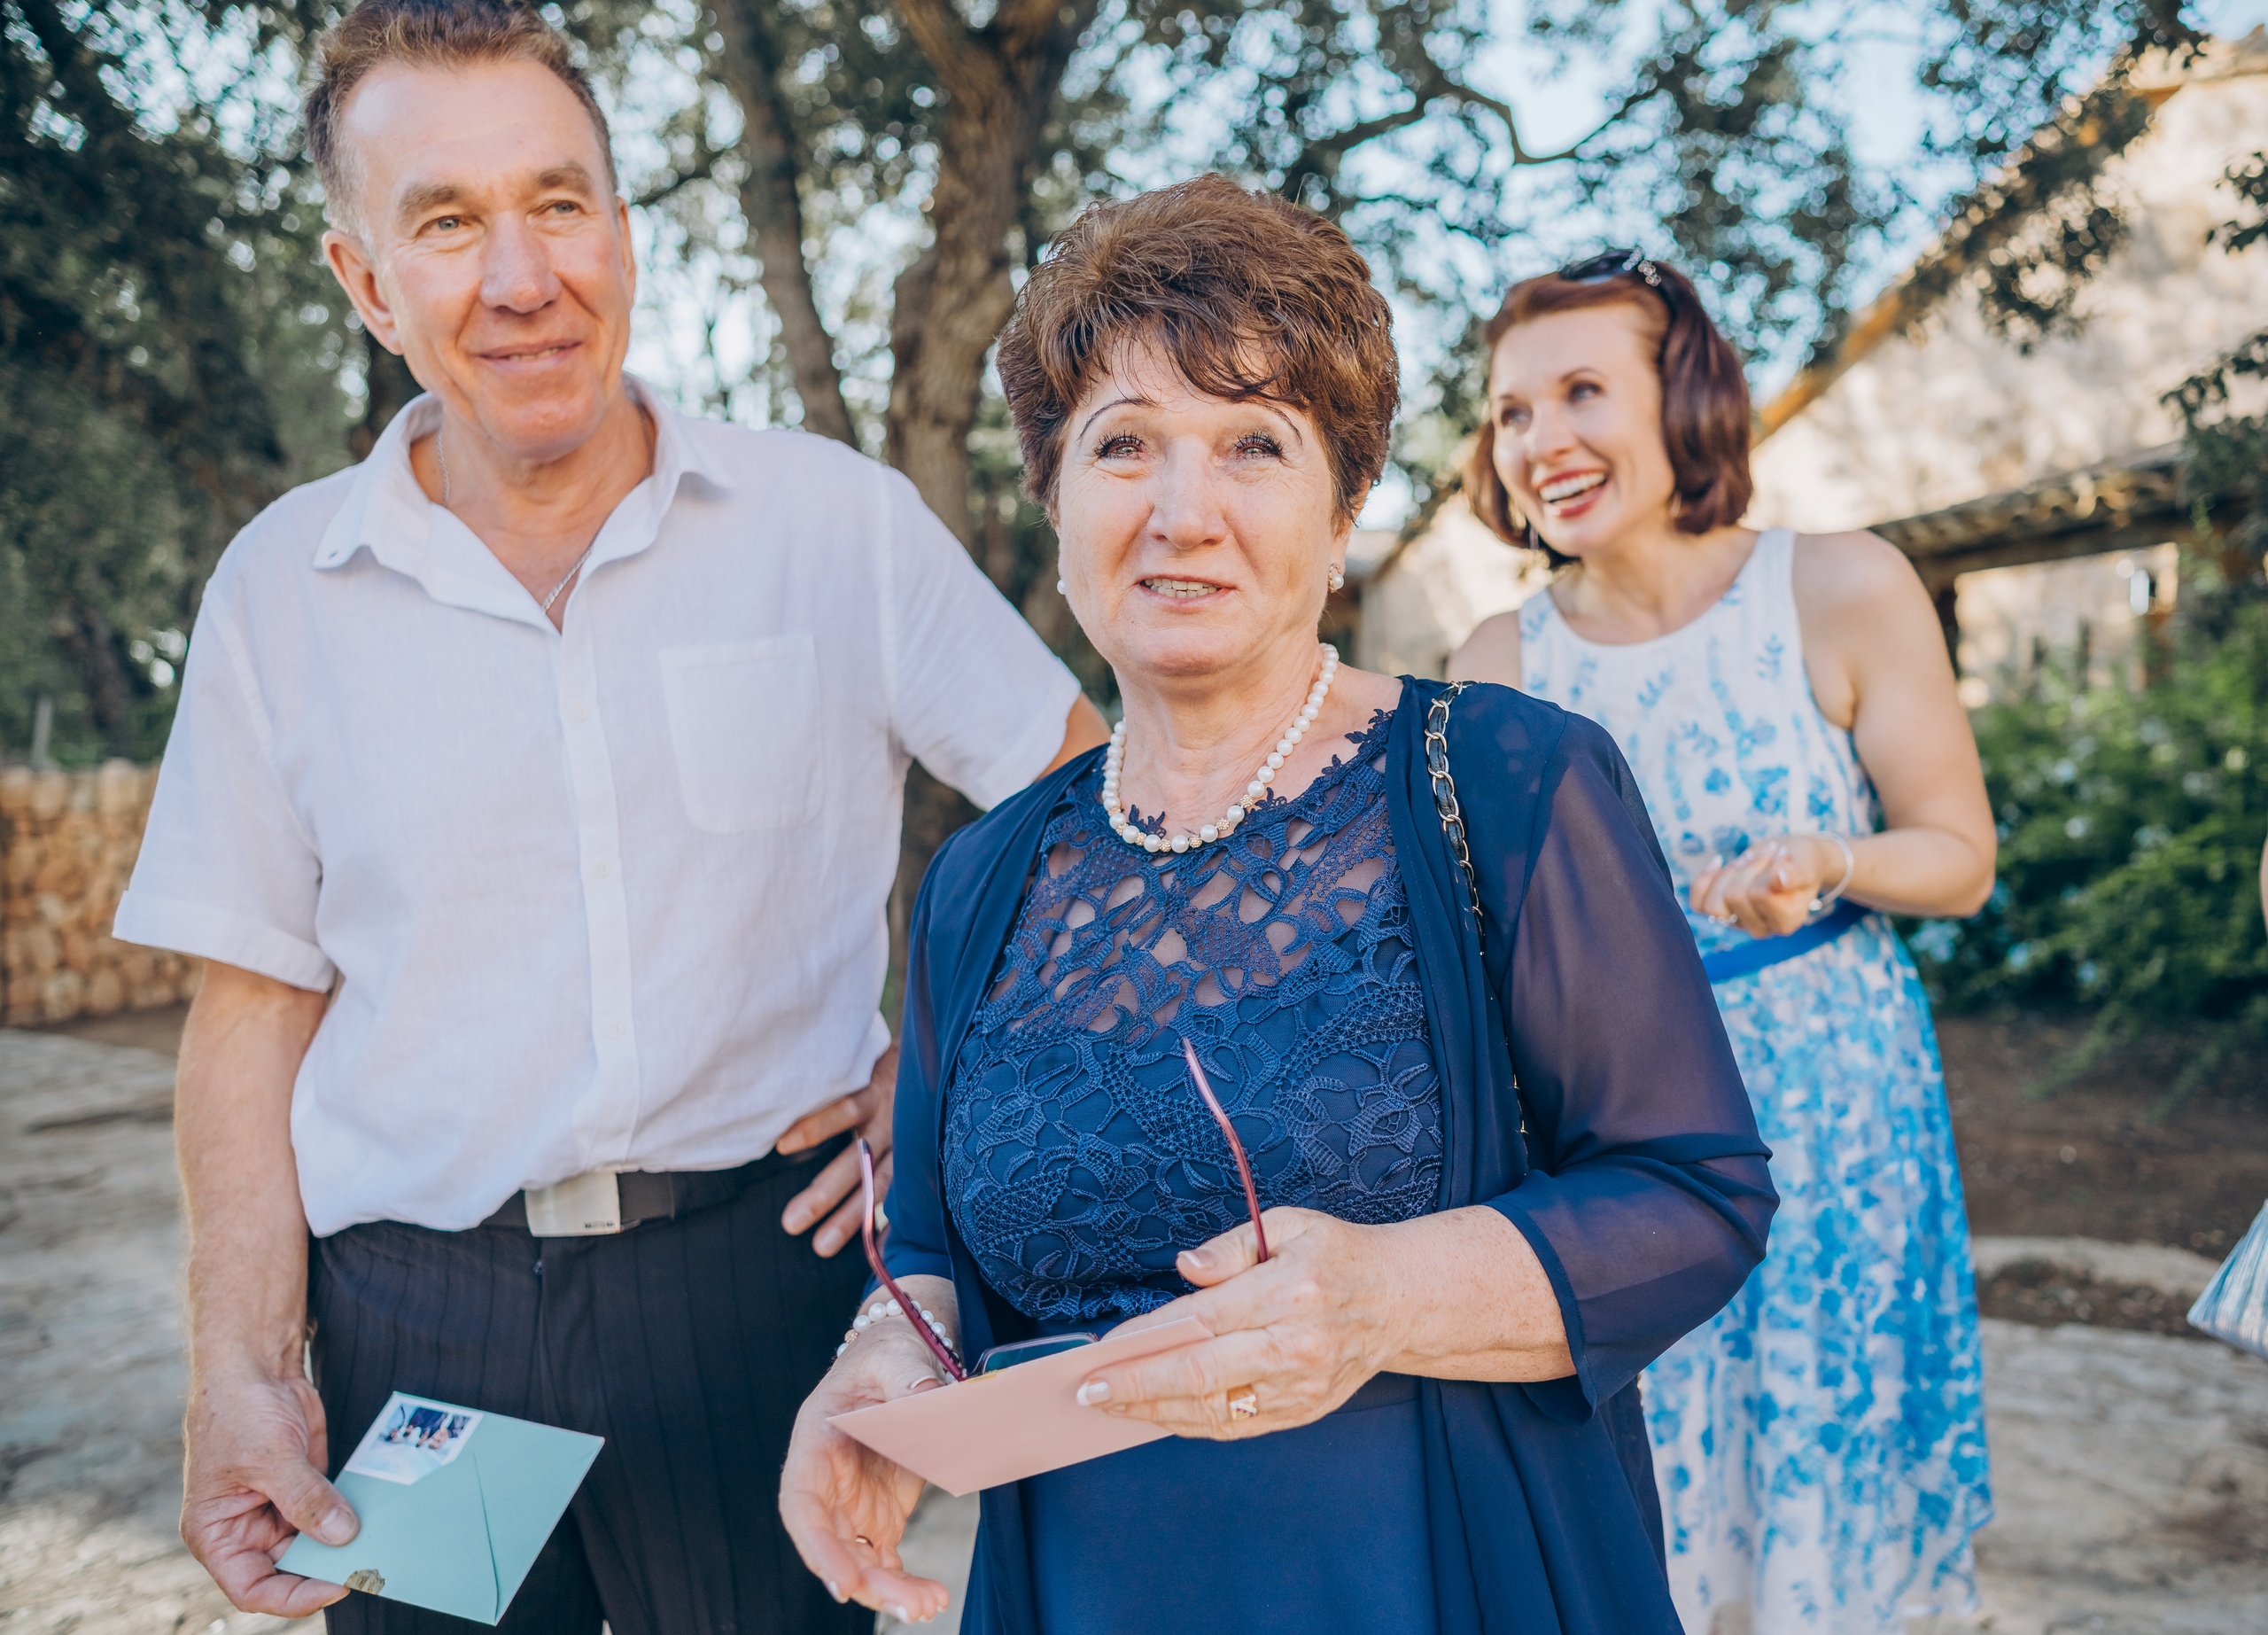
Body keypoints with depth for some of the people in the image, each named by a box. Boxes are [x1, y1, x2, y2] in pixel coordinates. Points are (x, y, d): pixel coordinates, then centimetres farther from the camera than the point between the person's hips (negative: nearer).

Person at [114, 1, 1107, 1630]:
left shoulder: (839, 520, -3)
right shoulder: (282, 586, 2)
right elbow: (257, 1004, 4)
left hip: (765, 1270, -1)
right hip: (416, 1322, 2)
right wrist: (244, 1374, -2)